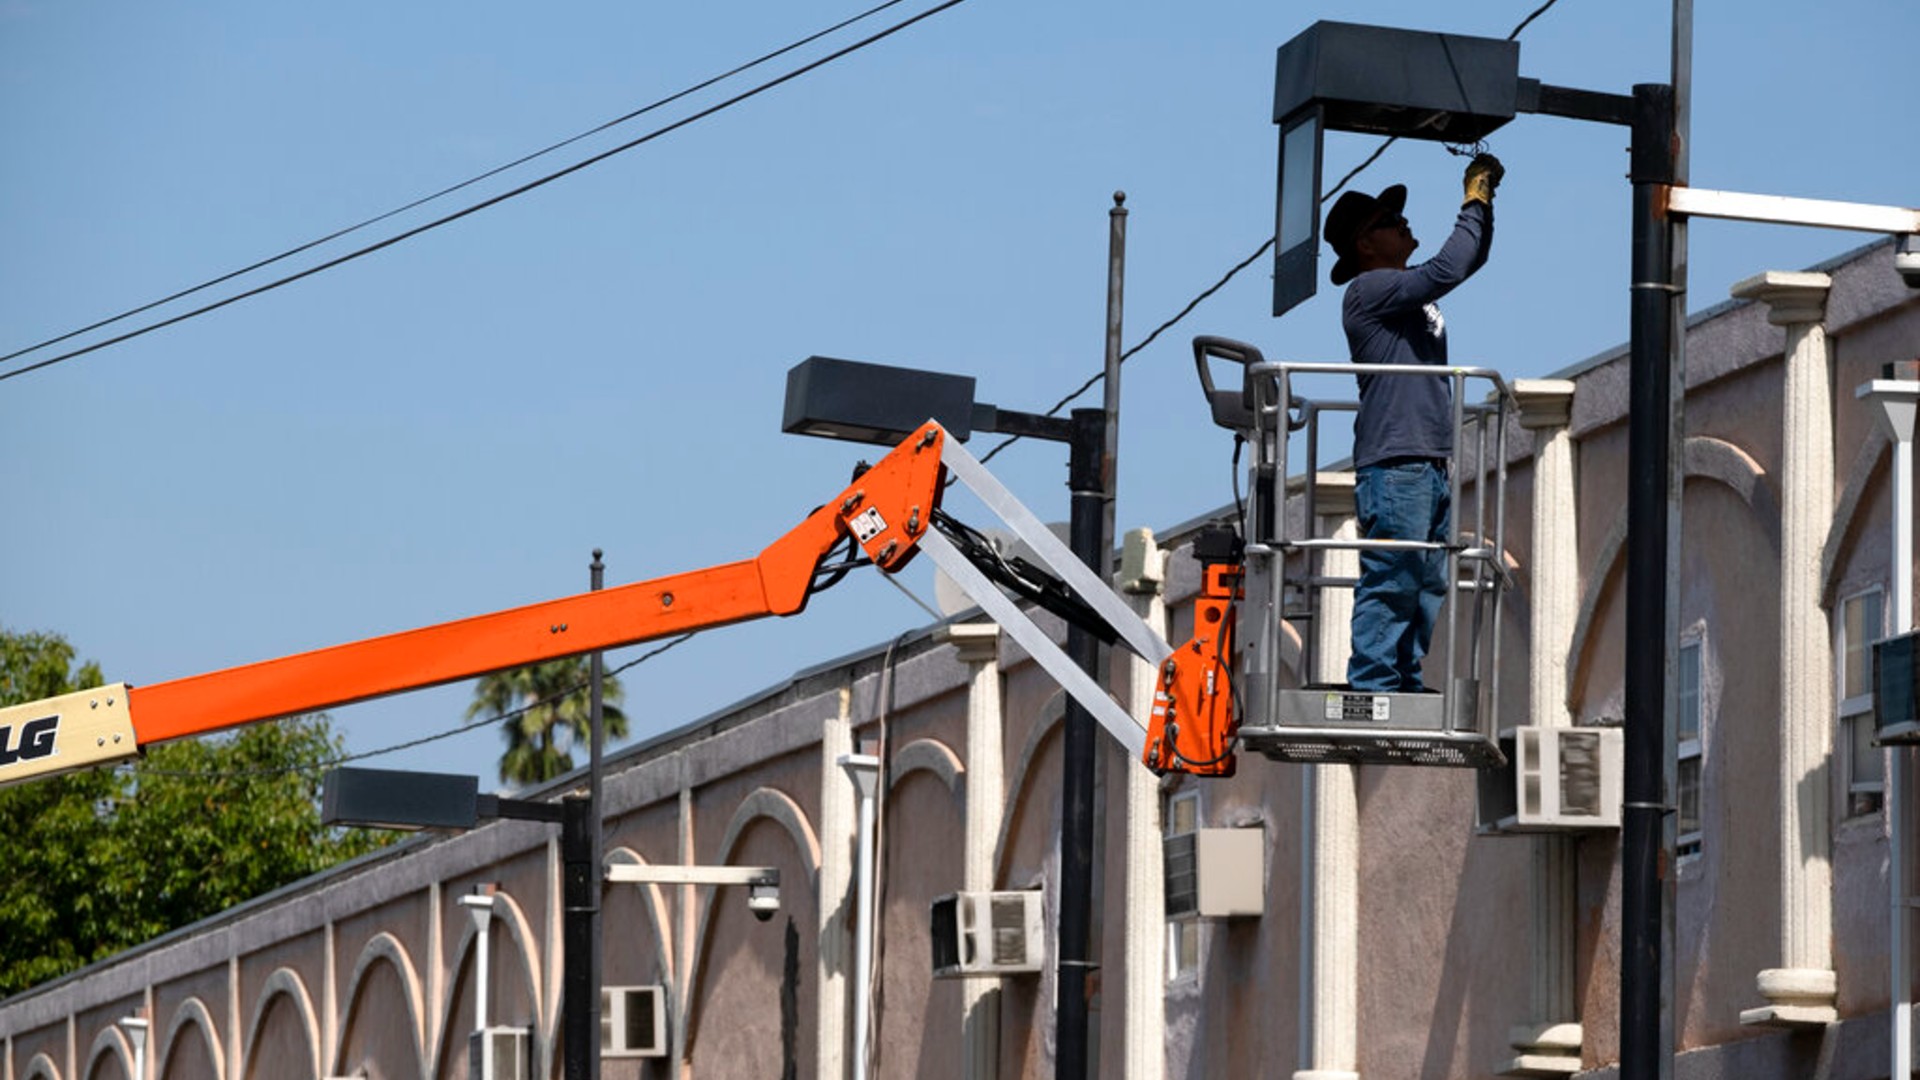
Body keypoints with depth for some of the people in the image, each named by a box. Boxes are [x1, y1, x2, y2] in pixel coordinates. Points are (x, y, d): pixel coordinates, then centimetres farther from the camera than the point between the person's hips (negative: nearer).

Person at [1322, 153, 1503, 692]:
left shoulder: (1410, 291, 21)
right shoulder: (1369, 289, -6)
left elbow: (1470, 260, 31)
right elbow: (1447, 270, -16)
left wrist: (1484, 200, 16)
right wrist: (1474, 205, -5)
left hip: (1430, 462, 9)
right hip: (1394, 461, -9)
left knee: (1429, 583, 8)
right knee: (1391, 580, -12)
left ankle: (1407, 684, 10)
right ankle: (1373, 685, -13)